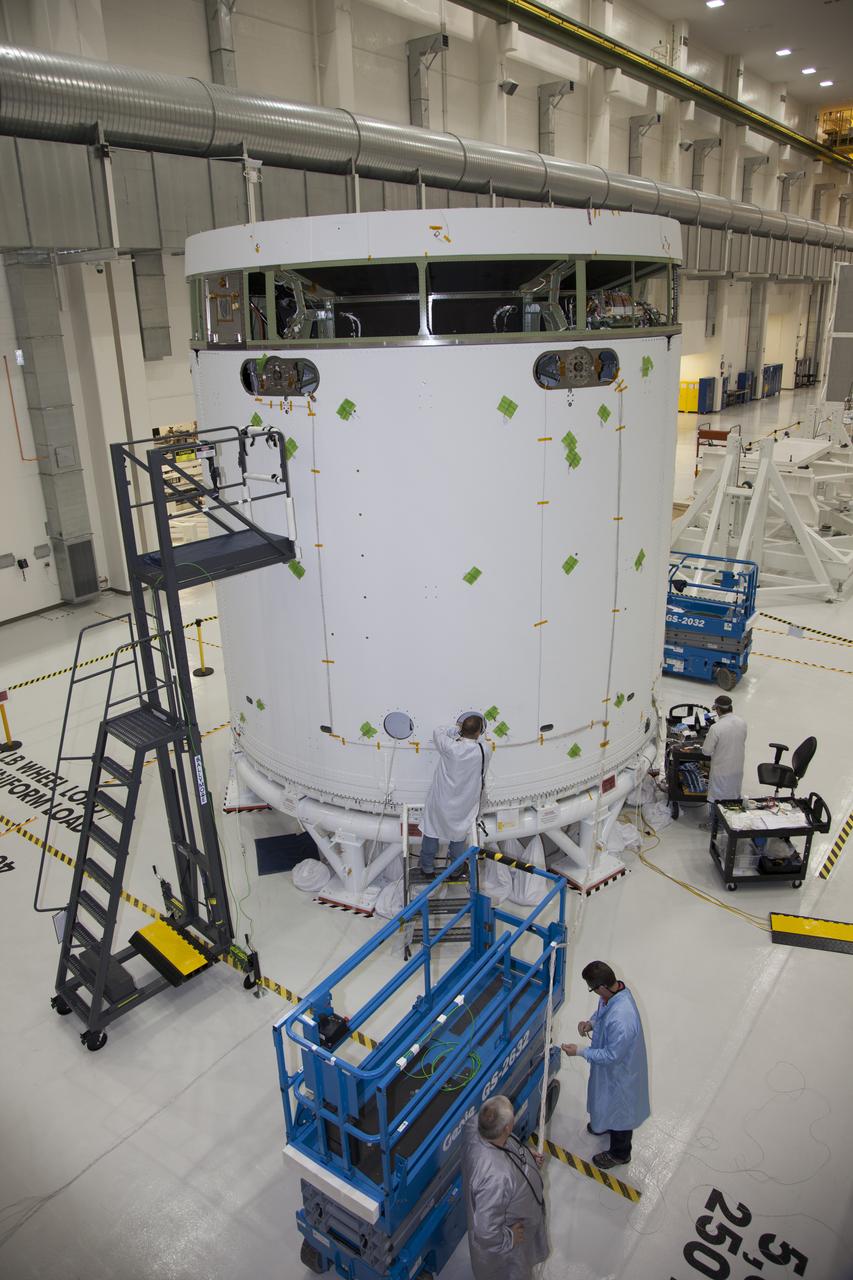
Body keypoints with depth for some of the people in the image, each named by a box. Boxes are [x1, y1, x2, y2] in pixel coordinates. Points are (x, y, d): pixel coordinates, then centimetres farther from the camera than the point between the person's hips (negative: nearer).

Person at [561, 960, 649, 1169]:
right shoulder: (616, 989, -19)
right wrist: (591, 1023, -13)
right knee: (606, 1099, 34)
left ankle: (619, 1153, 46)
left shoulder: (621, 1020, -45)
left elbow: (612, 1055, -30)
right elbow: (601, 1011, 4)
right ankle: (605, 1123, 63)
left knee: (619, 1107, 20)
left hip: (620, 1069, -8)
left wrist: (579, 1052, -23)